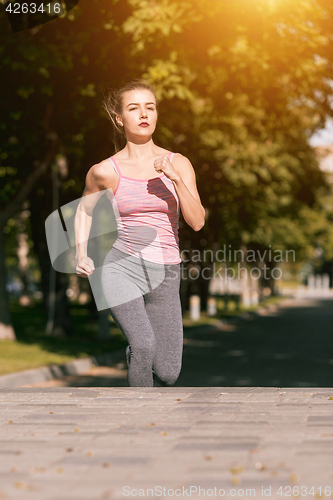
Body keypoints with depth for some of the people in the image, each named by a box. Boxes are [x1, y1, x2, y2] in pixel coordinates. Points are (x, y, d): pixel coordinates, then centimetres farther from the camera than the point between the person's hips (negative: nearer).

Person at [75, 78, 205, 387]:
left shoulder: (178, 164, 3)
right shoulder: (104, 172, -1)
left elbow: (197, 221, -6)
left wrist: (176, 178, -17)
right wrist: (81, 254, 7)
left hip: (164, 274, 3)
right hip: (121, 268, -2)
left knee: (167, 374, 2)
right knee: (144, 345, -27)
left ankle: (135, 352, 35)